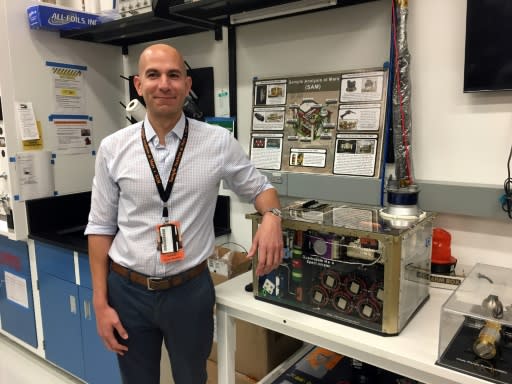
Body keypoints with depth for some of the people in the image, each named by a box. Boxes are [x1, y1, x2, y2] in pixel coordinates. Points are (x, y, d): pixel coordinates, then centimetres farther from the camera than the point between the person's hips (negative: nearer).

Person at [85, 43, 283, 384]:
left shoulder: (219, 142, -8)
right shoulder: (113, 148, -5)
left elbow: (258, 187, 6)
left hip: (190, 289, 0)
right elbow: (101, 226, 1)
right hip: (127, 290, 1)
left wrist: (271, 216, -17)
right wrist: (100, 302, -1)